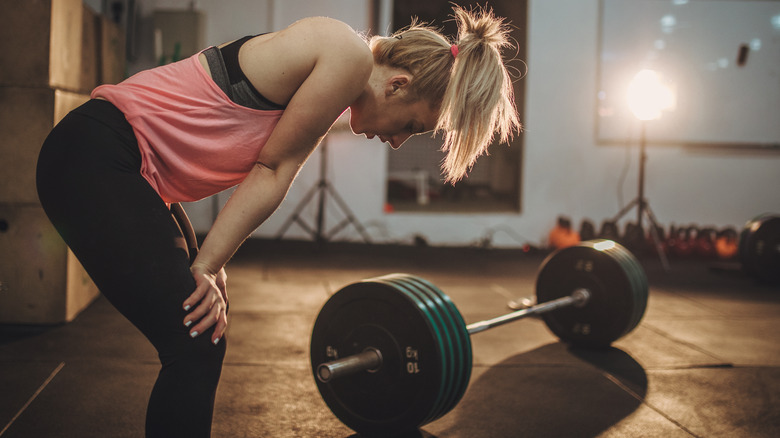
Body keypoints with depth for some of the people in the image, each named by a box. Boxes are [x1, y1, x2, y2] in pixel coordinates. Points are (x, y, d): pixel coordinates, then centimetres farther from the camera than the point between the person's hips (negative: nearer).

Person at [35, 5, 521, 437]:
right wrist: (206, 266, -8)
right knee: (196, 347, -11)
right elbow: (272, 169, -13)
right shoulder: (349, 55, -13)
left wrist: (206, 266, -1)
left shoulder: (332, 78, 15)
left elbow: (272, 176, 8)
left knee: (199, 346, 13)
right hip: (94, 155, -10)